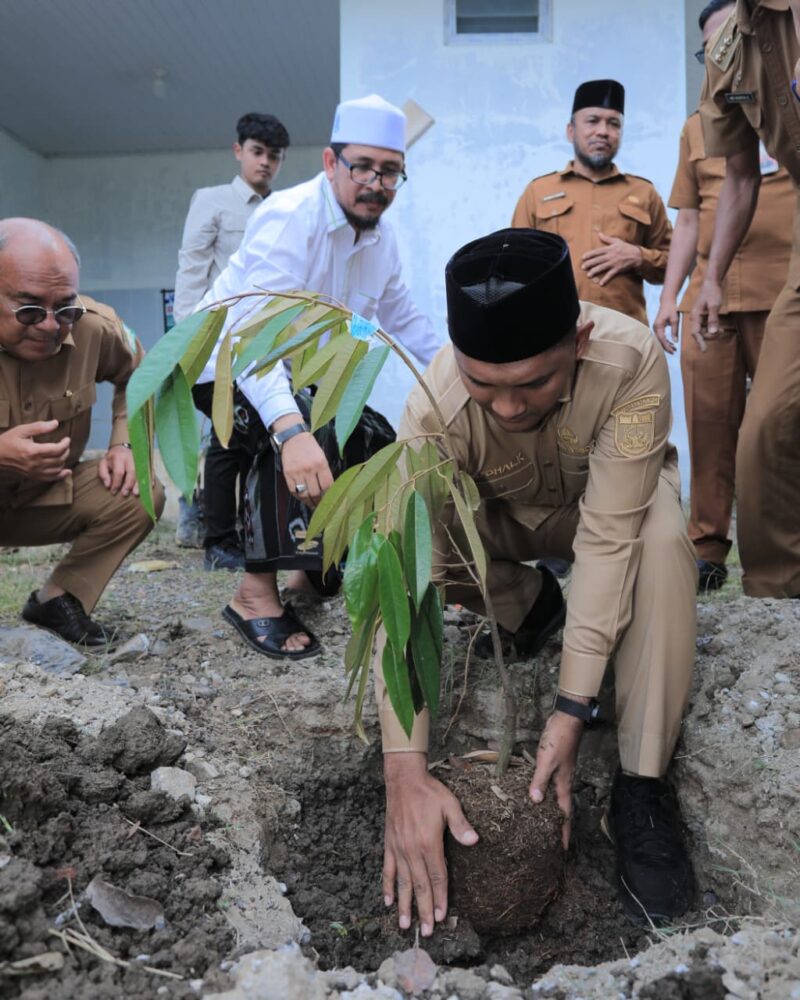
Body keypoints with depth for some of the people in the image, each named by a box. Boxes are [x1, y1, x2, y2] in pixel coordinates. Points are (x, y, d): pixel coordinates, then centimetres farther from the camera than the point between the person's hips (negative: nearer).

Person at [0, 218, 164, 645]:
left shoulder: (93, 327, -17)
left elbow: (136, 375, 6)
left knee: (140, 495, -16)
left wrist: (124, 443, -5)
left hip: (44, 498, 4)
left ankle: (56, 600, 0)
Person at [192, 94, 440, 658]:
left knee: (378, 444, 7)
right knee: (301, 440, -35)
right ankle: (257, 594, -26)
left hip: (299, 375, 8)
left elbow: (402, 316, 13)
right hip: (228, 366, -8)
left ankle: (316, 565, 24)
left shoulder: (380, 234, -2)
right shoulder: (289, 219, -28)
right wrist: (290, 430, -57)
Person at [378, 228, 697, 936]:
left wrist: (571, 713, -40)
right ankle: (530, 602, 4)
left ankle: (642, 786, -21)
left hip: (615, 503, -1)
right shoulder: (438, 403, -35)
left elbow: (607, 539, -37)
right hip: (506, 518, 2)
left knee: (663, 542, -35)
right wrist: (405, 771, -45)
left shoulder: (630, 359, -37)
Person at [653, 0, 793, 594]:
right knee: (710, 427, 1)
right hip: (709, 297, 3)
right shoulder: (698, 128, 20)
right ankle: (708, 549, 9)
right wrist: (669, 296, 11)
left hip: (783, 295, -2)